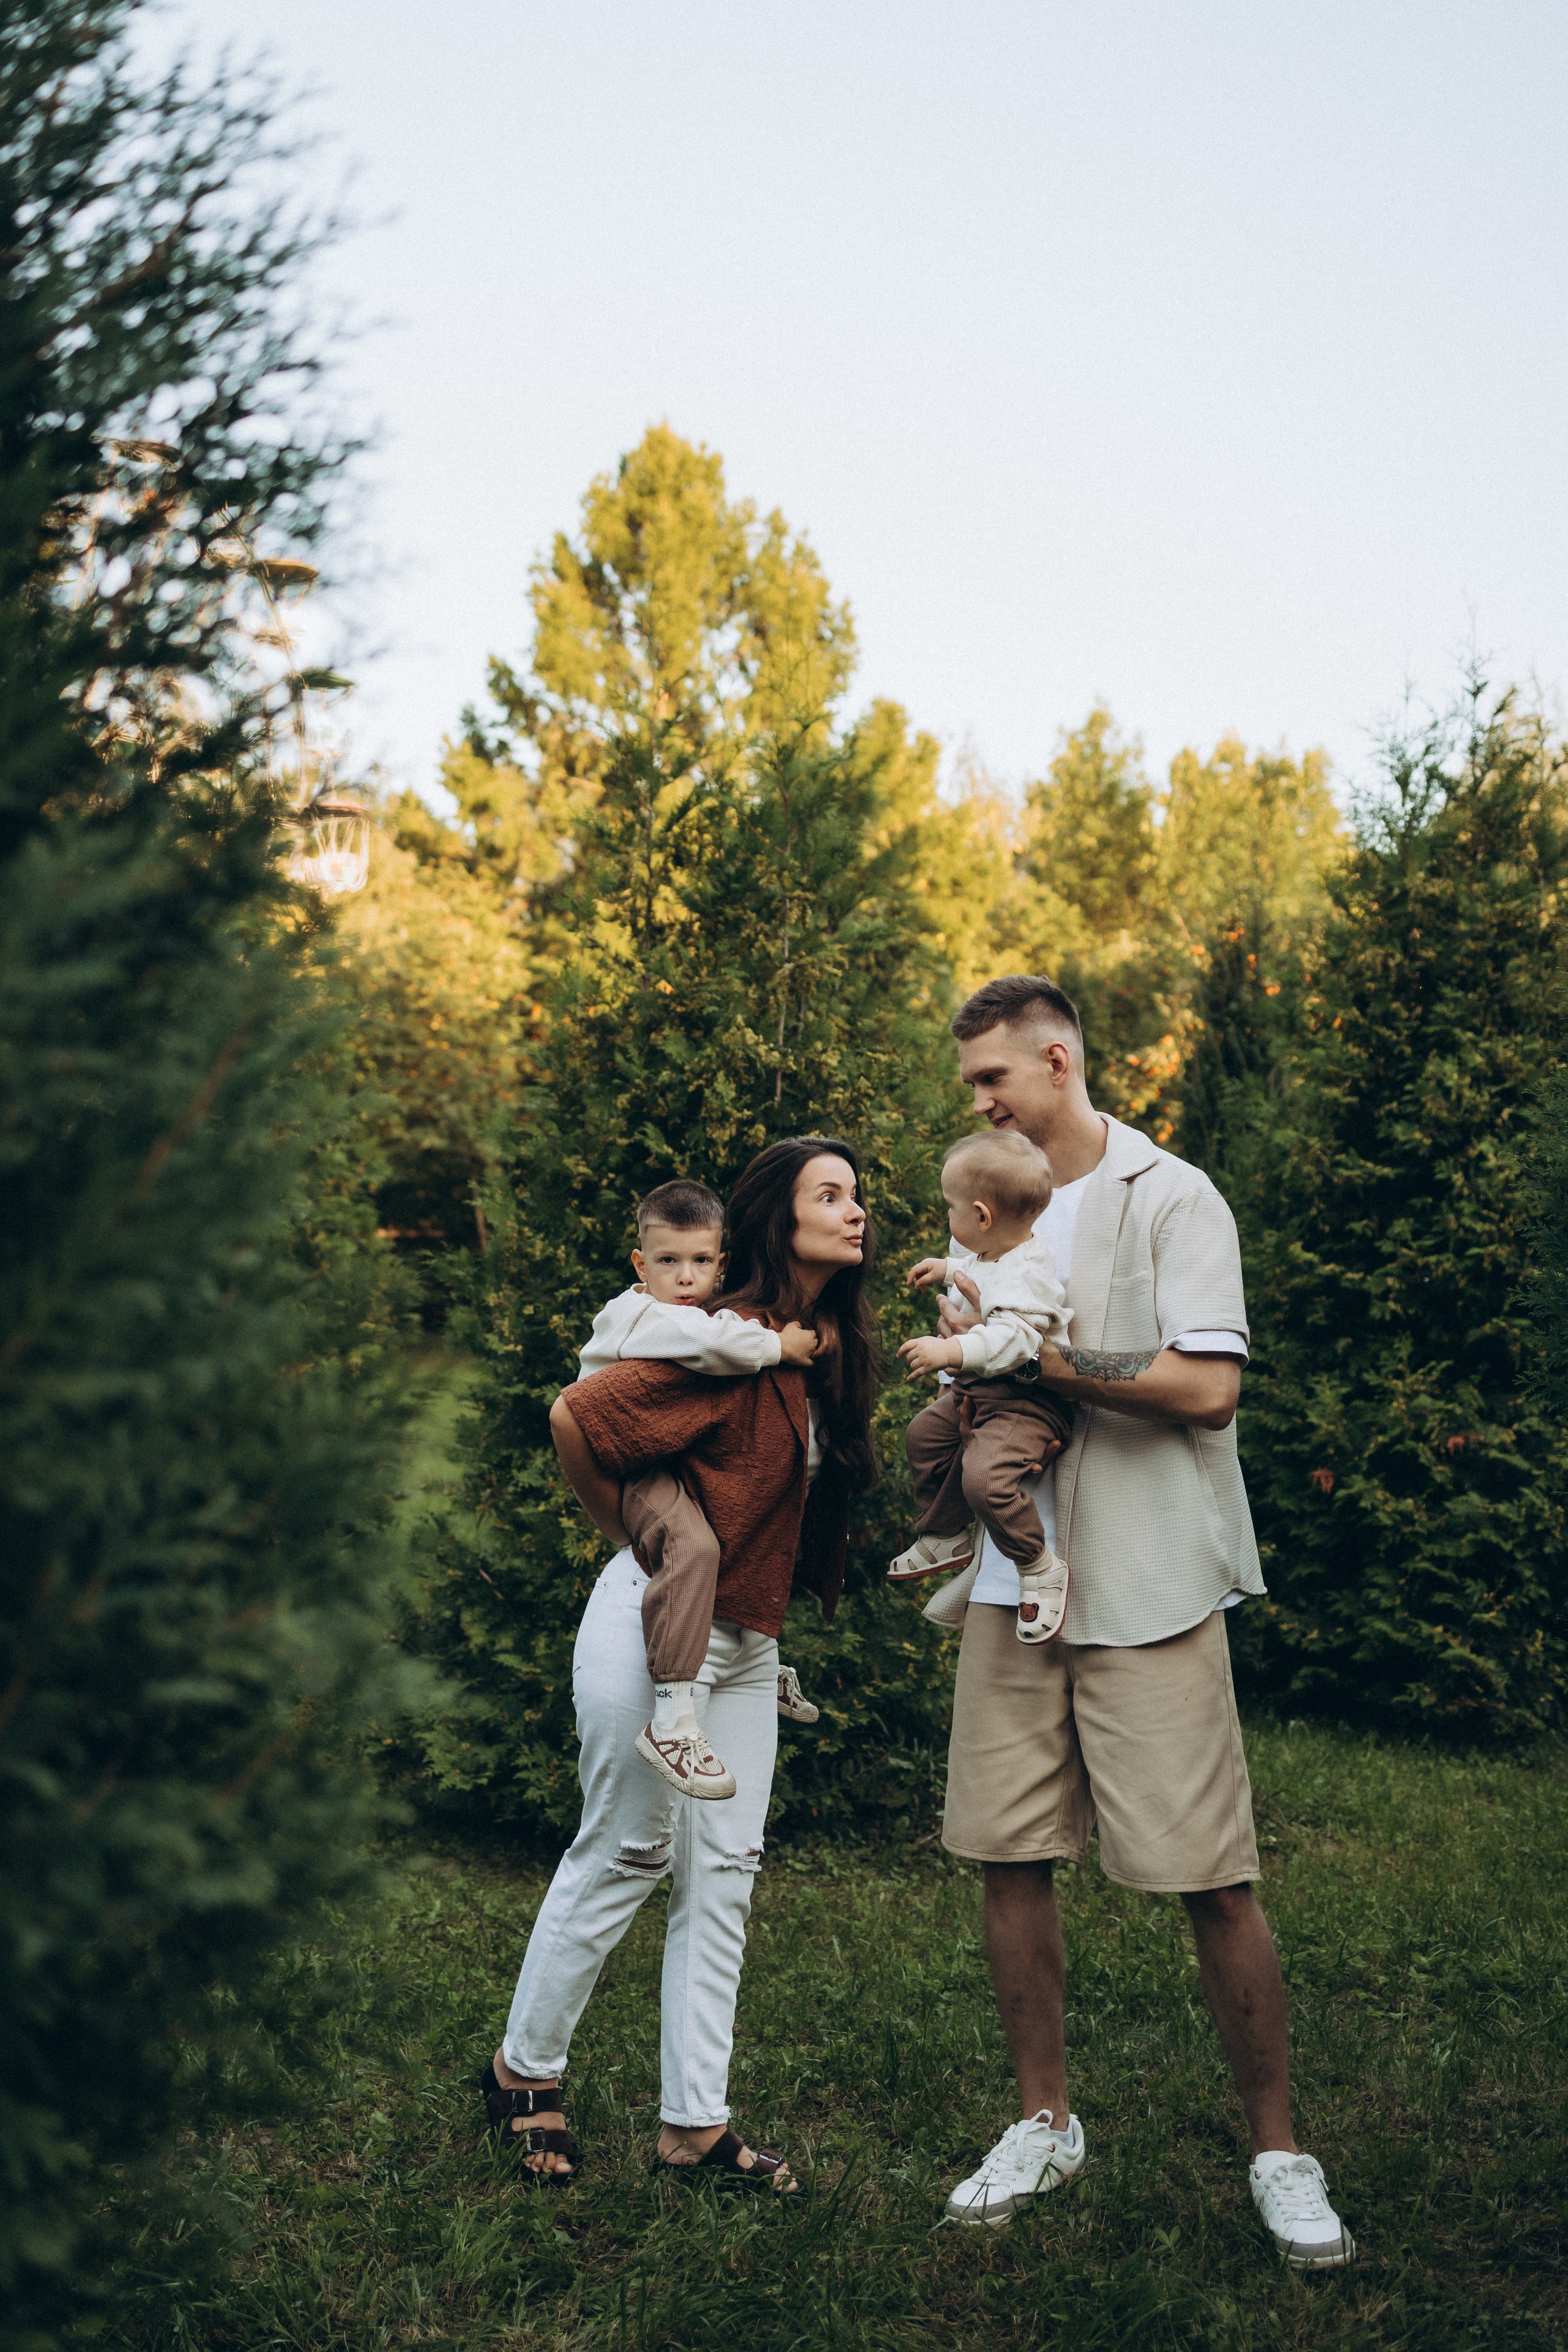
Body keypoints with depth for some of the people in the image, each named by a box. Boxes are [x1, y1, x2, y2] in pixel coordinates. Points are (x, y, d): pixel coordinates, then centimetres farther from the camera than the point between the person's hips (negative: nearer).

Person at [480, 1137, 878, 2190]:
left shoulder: (832, 1349, 7)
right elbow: (577, 1416, -23)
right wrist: (630, 1530, -9)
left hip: (747, 1642, 8)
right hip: (660, 1621, -8)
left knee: (724, 1873, 8)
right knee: (626, 1851, 3)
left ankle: (696, 2121, 16)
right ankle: (522, 2070, 22)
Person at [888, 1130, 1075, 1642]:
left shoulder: (1024, 1276, -28)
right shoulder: (995, 1254, 4)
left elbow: (1013, 1337, -41)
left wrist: (952, 1352, -48)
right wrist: (947, 1268, 36)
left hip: (1023, 1401, -12)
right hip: (975, 1394, 12)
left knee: (986, 1477, -30)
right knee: (925, 1436, 24)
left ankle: (1041, 1570, -9)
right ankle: (947, 1538, 41)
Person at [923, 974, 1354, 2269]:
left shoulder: (1170, 1198, -4)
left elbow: (1206, 1387, -17)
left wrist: (1030, 1350, -14)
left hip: (1146, 1584, -6)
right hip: (1012, 1582, 6)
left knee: (1213, 1877, -3)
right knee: (1010, 1857, 7)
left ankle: (1279, 2150, 13)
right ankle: (1047, 2123, 24)